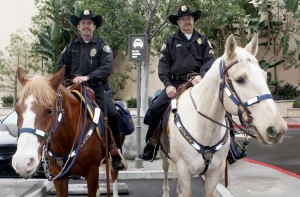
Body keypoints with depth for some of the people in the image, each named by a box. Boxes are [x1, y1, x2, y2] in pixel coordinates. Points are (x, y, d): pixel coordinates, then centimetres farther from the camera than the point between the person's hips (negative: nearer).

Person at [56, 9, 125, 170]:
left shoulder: (102, 46, 4)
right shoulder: (71, 47, 13)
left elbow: (107, 67, -11)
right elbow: (60, 68, 15)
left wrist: (88, 77, -23)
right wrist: (69, 82, -3)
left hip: (96, 89, -2)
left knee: (113, 115, -23)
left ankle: (116, 156, -10)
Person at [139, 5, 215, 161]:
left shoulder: (202, 40, 14)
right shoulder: (171, 41, 11)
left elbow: (209, 60, 3)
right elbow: (163, 65, 4)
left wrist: (201, 75, -17)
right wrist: (168, 84, -10)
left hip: (198, 82, 0)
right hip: (176, 83, 0)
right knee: (155, 109, -16)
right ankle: (151, 143, 2)